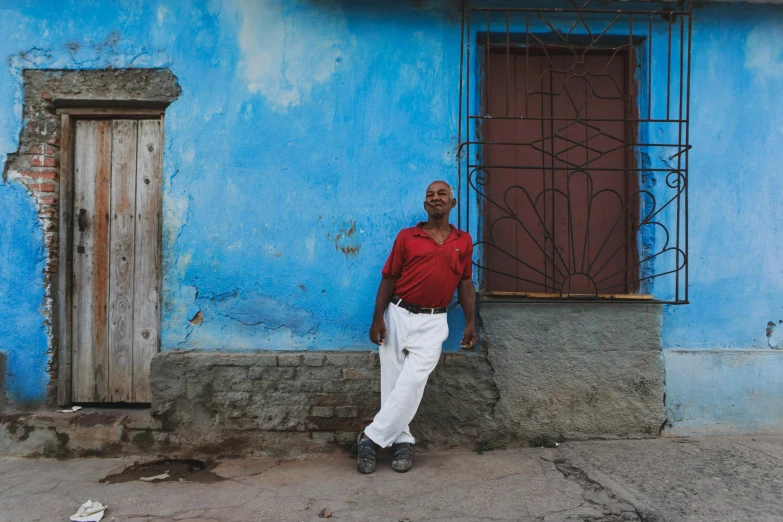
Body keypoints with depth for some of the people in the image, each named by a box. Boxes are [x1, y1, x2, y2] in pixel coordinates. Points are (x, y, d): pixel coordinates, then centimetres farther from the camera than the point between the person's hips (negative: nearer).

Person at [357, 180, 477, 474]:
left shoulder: (464, 241, 8)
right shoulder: (407, 237, 4)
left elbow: (465, 283, 10)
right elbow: (389, 279, 2)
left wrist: (470, 323, 3)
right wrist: (377, 318, -6)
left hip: (432, 322, 0)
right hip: (397, 315, 1)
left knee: (412, 381, -12)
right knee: (393, 380, 3)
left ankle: (372, 438, 0)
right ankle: (402, 442, 17)